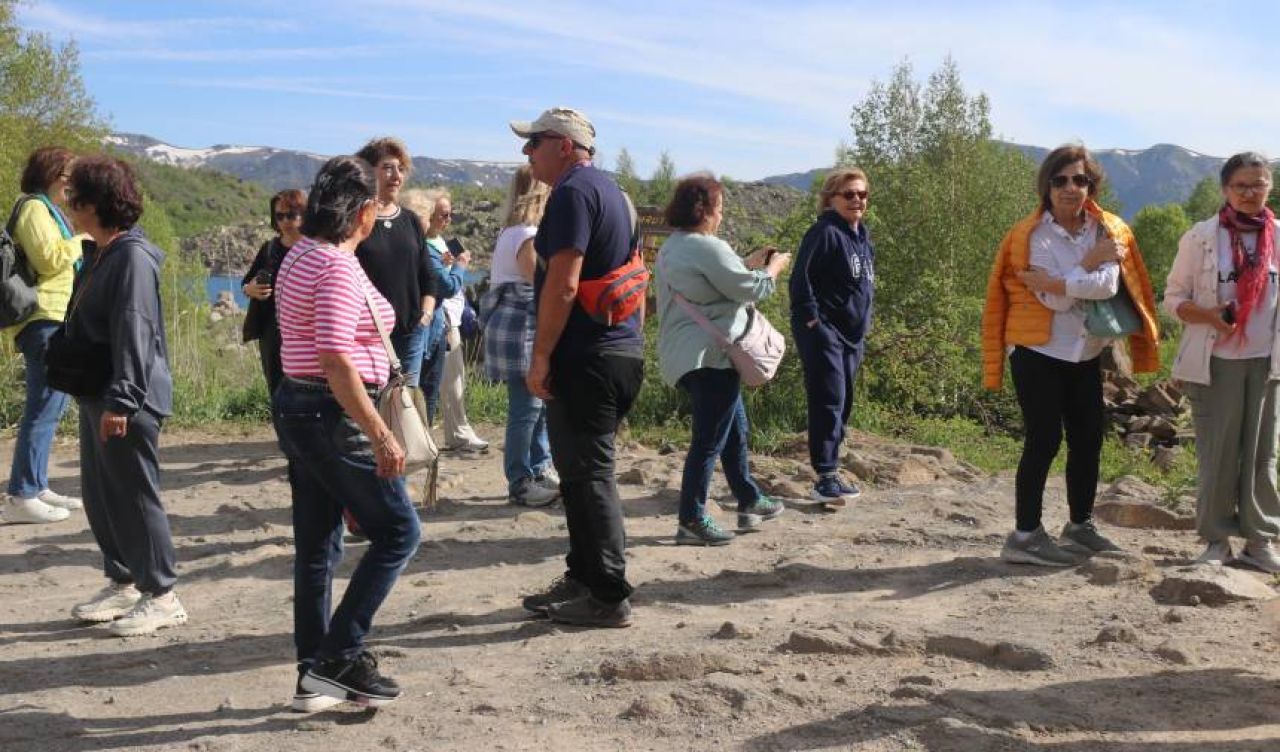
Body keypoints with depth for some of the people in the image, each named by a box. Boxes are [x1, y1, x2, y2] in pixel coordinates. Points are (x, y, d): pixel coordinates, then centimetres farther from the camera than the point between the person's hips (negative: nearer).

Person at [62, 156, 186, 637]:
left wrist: (121, 400, -25)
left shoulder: (132, 257, -17)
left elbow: (134, 334, -23)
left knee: (135, 496, -3)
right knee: (100, 497, 15)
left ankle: (160, 596, 8)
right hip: (96, 396, 10)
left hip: (128, 402, -10)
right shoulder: (98, 254, 14)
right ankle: (122, 583, 28)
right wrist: (95, 396, 18)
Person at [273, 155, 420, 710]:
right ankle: (339, 657, 3)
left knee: (317, 546, 13)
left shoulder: (300, 256, 13)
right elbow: (335, 359, -25)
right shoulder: (339, 268, -17)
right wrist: (381, 435, -24)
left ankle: (313, 676, 20)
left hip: (296, 407, 10)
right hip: (334, 416, -10)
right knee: (397, 531, 2)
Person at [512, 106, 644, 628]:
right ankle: (584, 578, 27)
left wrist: (540, 356, -17)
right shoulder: (609, 190, 19)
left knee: (587, 475, -3)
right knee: (583, 472, 17)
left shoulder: (574, 192, -13)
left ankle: (608, 597, 4)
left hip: (587, 357, -10)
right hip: (622, 350, 10)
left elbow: (563, 284, -22)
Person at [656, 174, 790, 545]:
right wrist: (774, 267, 7)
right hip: (710, 356, -11)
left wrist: (750, 263, 22)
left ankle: (749, 502, 31)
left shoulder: (672, 248, 15)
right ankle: (692, 520, -2)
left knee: (735, 430, 20)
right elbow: (753, 290, -11)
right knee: (710, 439, -5)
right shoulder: (707, 248, -16)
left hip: (685, 355, 11)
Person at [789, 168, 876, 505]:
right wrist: (811, 319, -18)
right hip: (823, 331, -9)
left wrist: (863, 324, 18)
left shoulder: (862, 236, 16)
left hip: (853, 335, 9)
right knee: (828, 401, -12)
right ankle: (825, 478, -10)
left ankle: (831, 471, 20)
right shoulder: (824, 233, -11)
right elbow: (800, 279, -15)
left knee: (843, 404, 11)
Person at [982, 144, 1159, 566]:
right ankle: (1025, 535, -2)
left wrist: (1053, 282, -23)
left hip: (1086, 353, 6)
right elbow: (1054, 300, -19)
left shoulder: (1108, 230, 2)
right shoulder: (1032, 235, -11)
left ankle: (1080, 526, 25)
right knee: (1044, 439, -8)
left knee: (1089, 437, 10)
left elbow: (1109, 285, -15)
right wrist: (1089, 264, -12)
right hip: (1038, 352, -6)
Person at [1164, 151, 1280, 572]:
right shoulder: (1201, 237, -2)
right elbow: (1173, 298, 1)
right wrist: (1208, 315, -18)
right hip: (1215, 362, -2)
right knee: (1217, 454, 2)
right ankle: (1217, 539, 13)